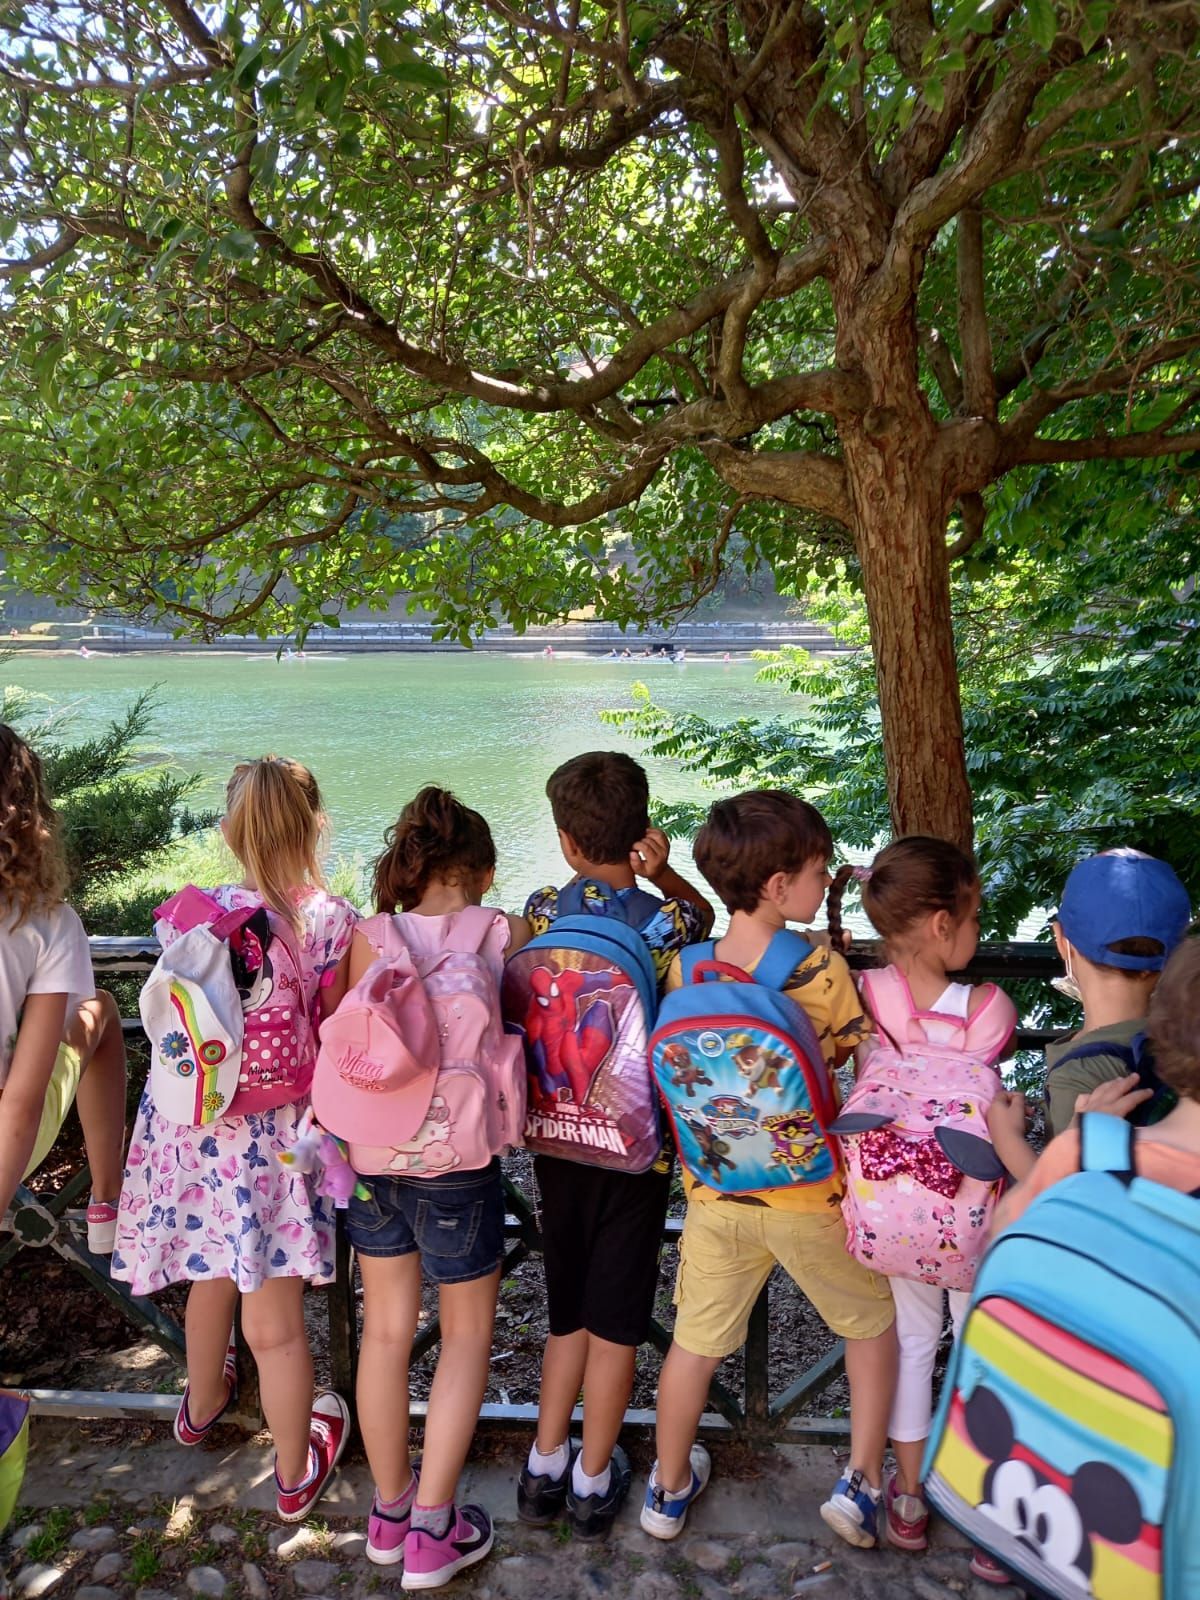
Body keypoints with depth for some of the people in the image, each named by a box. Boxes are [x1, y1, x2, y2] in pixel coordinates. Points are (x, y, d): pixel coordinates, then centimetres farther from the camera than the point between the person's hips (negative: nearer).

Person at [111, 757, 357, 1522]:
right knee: (276, 1317, 12)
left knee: (214, 1273, 30)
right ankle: (295, 1473, 34)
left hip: (191, 1126, 4)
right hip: (276, 1136, -3)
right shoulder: (333, 920, -17)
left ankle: (203, 1403, 57)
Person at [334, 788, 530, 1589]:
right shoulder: (505, 934, -11)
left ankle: (390, 1509, 38)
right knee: (468, 1333, 18)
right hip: (457, 1163, -3)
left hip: (371, 1155, 3)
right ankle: (432, 1530, 22)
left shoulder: (369, 939, -7)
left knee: (386, 1329, 20)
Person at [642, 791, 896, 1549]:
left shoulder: (685, 970, -10)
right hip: (809, 1199, -3)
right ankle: (860, 1486, 27)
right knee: (874, 1319, 24)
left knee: (696, 1340, 21)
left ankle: (669, 1489, 39)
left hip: (715, 1195, 3)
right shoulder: (824, 969, -20)